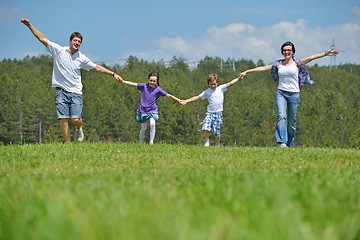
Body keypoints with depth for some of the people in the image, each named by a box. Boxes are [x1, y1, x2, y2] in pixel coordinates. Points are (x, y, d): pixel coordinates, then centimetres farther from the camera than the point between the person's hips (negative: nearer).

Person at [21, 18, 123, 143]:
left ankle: (79, 128, 26)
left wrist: (113, 74, 15)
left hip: (76, 92, 1)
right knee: (63, 119, -9)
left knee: (76, 119, -10)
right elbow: (42, 39, -1)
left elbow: (97, 67, 17)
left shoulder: (81, 58, 7)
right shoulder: (59, 50, 1)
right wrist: (29, 25, -8)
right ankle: (68, 143, 3)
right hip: (61, 91, -1)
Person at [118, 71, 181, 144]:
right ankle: (140, 142, 24)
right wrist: (122, 81, -8)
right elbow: (133, 84, -2)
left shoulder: (158, 90, -1)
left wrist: (179, 100, -6)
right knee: (143, 128, 5)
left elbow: (168, 95, -2)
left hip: (152, 110, -1)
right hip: (143, 110, 1)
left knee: (152, 124, -22)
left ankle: (151, 141, -14)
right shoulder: (144, 86, 0)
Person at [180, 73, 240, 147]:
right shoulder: (207, 92, 6)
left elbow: (230, 83, 5)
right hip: (210, 113, 1)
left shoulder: (220, 88, 6)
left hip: (218, 114, -1)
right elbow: (197, 97, 6)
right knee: (205, 128, -17)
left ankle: (217, 144, 22)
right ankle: (206, 141, 7)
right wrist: (186, 101, 1)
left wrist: (239, 78, 0)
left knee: (216, 131, -1)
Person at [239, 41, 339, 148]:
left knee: (291, 122, 3)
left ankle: (290, 144, 19)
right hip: (281, 93, 1)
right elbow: (263, 68, 14)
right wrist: (246, 72, 14)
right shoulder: (278, 64, 11)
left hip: (294, 94, -1)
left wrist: (325, 54, -19)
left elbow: (311, 57, -8)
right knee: (281, 116, -21)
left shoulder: (296, 63, 4)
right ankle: (282, 142, -29)